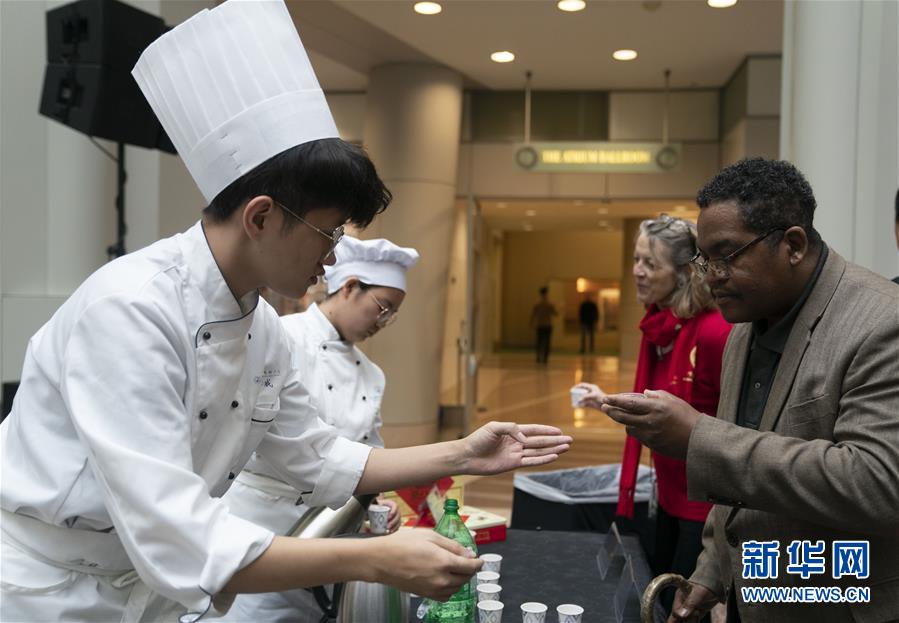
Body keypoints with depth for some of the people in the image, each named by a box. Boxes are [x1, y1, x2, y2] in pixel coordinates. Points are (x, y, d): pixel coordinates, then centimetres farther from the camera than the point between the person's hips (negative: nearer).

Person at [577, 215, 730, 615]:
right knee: (656, 597, 20)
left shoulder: (714, 331, -23)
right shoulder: (657, 327, 3)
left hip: (707, 500, -8)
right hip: (670, 495, 8)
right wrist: (609, 403, 3)